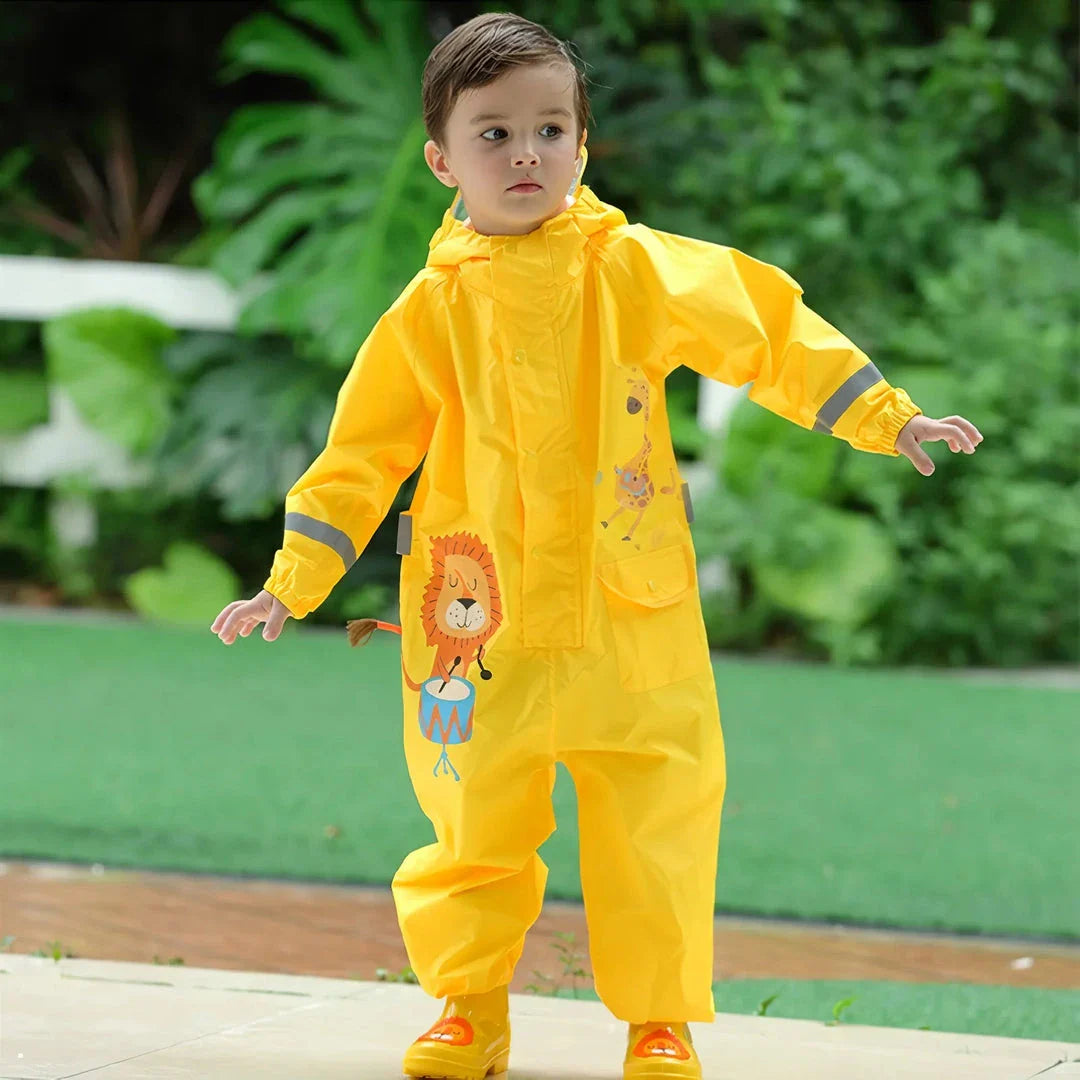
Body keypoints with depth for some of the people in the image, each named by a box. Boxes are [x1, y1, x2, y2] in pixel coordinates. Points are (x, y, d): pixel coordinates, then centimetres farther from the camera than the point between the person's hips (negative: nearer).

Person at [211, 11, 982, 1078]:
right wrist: (291, 584, 6)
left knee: (653, 826, 2)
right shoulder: (432, 308, 1)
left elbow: (768, 329, 5)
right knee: (477, 820, 6)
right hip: (482, 619, 0)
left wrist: (886, 420, 5)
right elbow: (363, 449, 7)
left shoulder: (637, 269, -1)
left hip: (630, 614, 0)